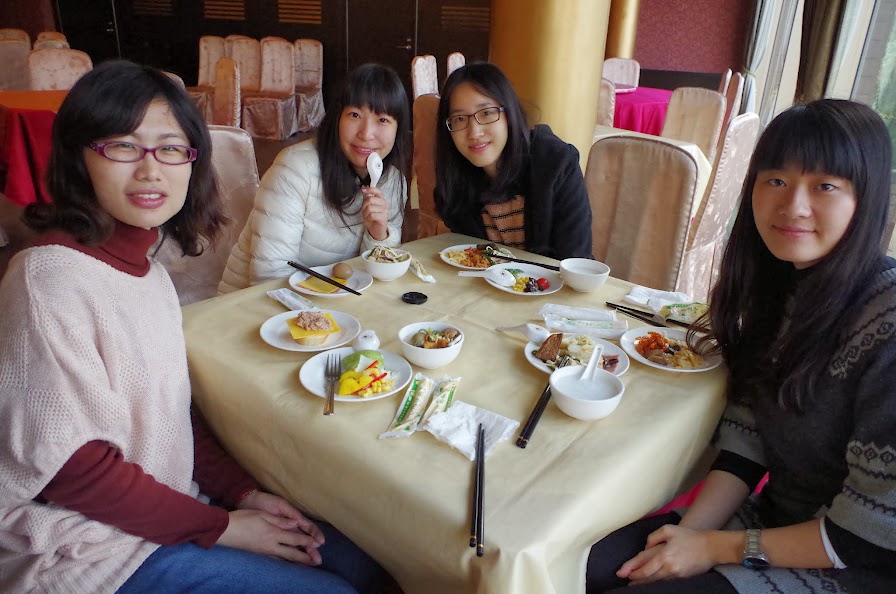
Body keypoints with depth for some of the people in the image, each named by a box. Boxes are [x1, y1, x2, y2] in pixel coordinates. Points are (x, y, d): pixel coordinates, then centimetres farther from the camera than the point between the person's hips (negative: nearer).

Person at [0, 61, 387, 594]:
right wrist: (218, 528, -15)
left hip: (164, 504, 8)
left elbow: (171, 407, 7)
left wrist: (243, 491, -2)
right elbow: (68, 465, -21)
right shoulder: (51, 276, -22)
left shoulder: (144, 267, 4)